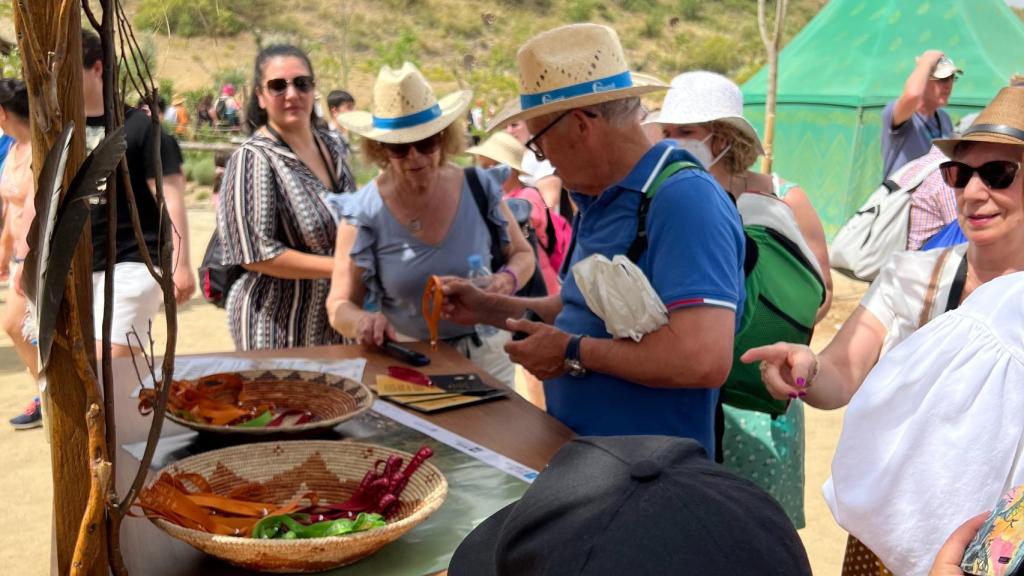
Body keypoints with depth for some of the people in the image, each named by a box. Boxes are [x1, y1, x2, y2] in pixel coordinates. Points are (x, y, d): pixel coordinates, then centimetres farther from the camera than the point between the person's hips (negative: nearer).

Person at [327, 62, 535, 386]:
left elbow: (522, 255, 6)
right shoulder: (364, 213, -12)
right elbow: (340, 305, -9)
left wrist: (508, 280, -16)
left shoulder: (480, 189, -7)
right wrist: (363, 322, -32)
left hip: (485, 353, 2)